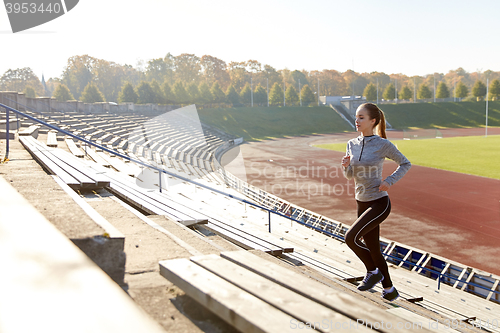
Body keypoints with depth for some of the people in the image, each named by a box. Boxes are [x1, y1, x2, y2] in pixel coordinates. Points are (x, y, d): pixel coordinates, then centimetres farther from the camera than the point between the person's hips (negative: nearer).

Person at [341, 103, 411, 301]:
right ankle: (389, 289, 30)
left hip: (379, 203, -6)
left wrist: (389, 181, -14)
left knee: (351, 237, -18)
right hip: (362, 203, 6)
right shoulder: (352, 144, 4)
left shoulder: (383, 144, -12)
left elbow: (405, 164, -1)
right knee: (373, 250, 12)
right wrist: (346, 165, -11)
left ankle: (373, 272, 7)